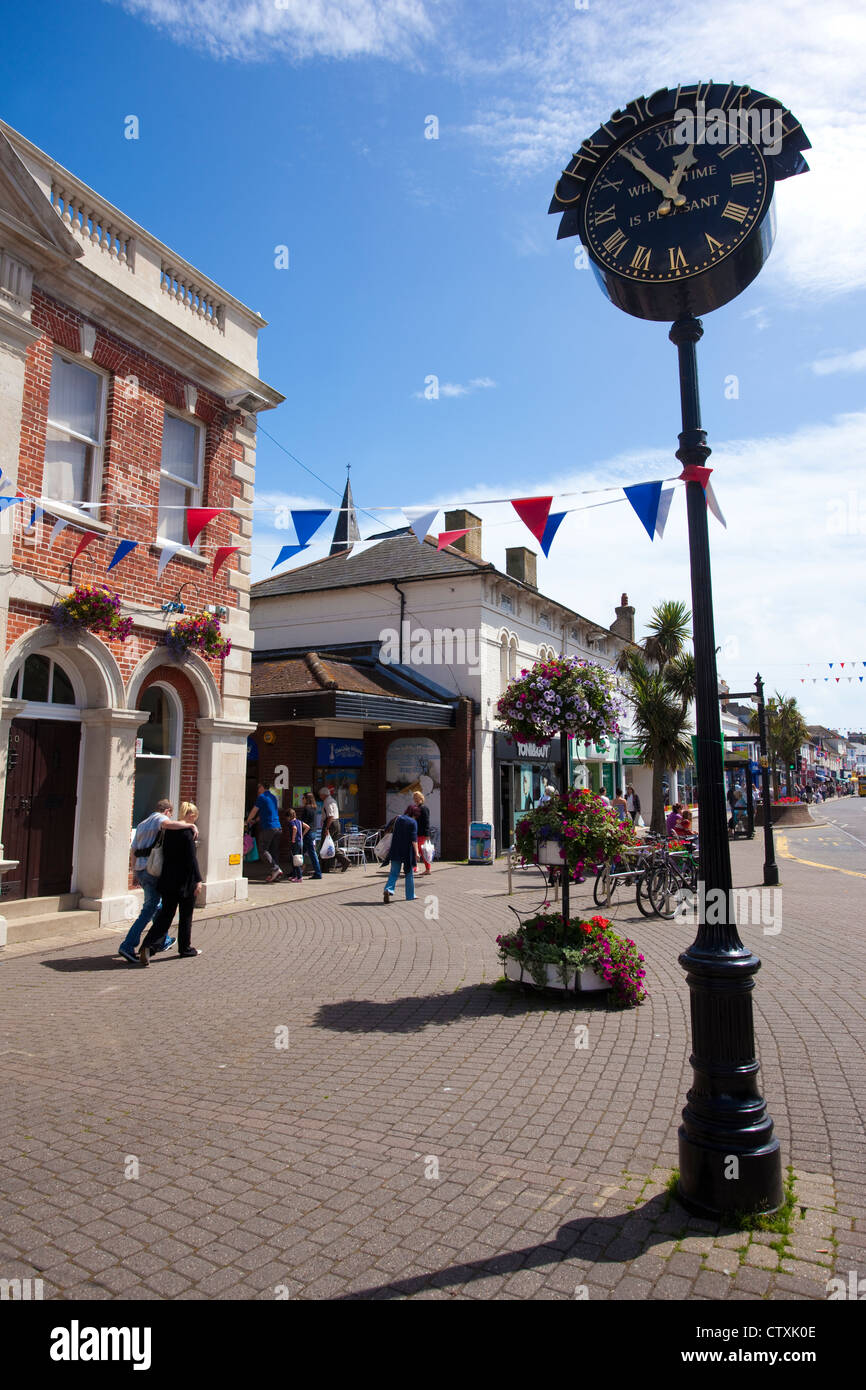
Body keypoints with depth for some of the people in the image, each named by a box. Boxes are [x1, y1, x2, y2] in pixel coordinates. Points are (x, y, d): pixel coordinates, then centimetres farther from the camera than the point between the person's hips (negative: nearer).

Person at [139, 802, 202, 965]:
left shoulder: (168, 830, 7)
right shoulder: (188, 831, -15)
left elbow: (164, 854, 14)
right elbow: (191, 859, -18)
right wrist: (198, 880, -14)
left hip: (168, 880, 6)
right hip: (185, 881, -6)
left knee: (165, 915, 9)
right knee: (185, 915, 10)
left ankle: (148, 946, -7)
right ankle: (185, 947, 23)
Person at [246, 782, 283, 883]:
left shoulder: (261, 797, -5)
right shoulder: (273, 797, 19)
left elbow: (254, 811, 2)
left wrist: (248, 821, 21)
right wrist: (255, 820, 39)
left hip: (268, 827, -8)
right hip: (278, 827, 8)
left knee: (263, 851, -4)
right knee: (274, 851, 8)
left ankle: (275, 868, -20)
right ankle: (274, 875, 5)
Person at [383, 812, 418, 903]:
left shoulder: (398, 819, 6)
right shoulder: (413, 822, -9)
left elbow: (392, 833, 12)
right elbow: (414, 839, -15)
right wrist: (416, 852, -14)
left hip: (396, 851, 4)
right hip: (407, 851, -3)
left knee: (394, 872, 7)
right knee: (409, 873, 11)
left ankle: (388, 889, -17)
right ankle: (410, 896, 18)